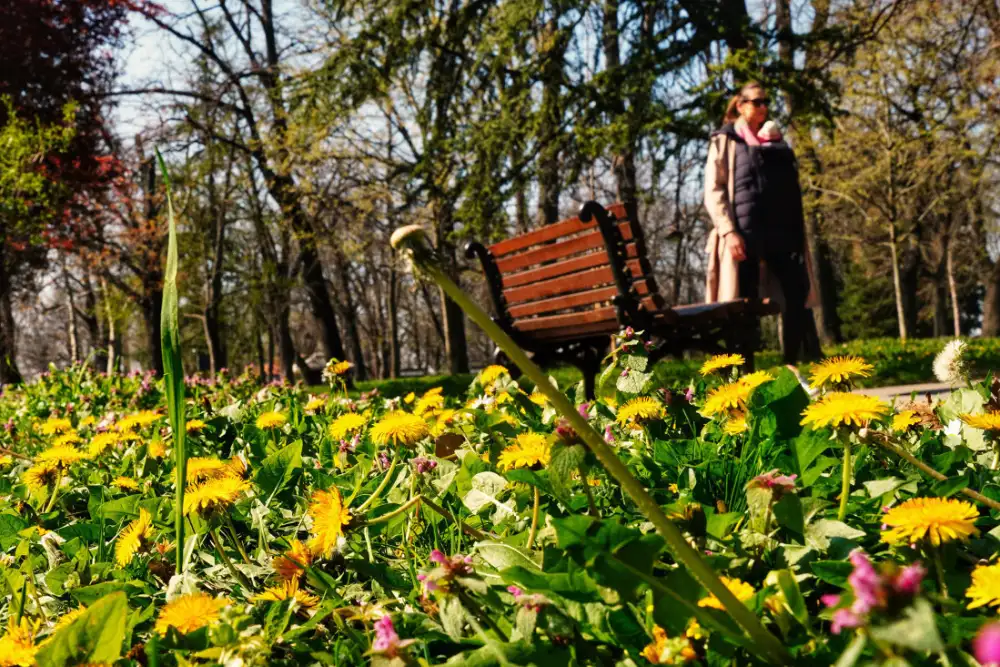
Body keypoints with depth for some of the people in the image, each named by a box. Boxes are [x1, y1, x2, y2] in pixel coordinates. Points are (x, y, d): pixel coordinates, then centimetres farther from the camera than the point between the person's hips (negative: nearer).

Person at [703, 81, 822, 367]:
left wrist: (798, 233, 13)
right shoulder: (726, 141, 5)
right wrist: (729, 231, -16)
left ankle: (793, 363, 6)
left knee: (798, 295, -1)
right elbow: (714, 192, -4)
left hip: (782, 233, 6)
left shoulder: (776, 142, 22)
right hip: (745, 234, -5)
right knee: (745, 303, -3)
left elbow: (791, 189, 26)